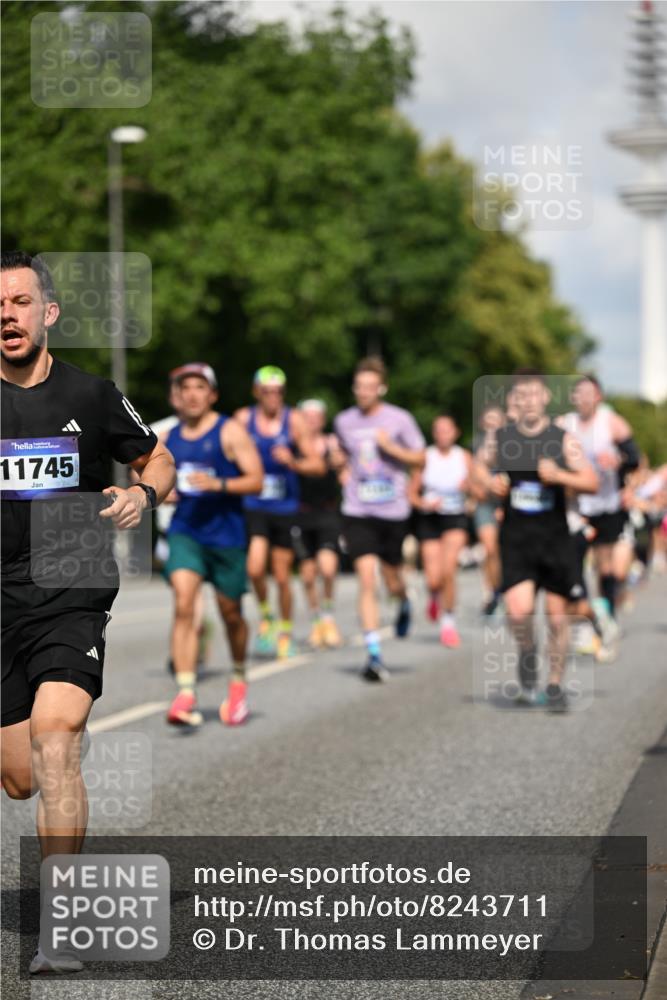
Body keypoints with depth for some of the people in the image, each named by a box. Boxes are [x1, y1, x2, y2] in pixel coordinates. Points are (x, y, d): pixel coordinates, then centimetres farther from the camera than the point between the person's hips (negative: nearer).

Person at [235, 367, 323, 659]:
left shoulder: (294, 421, -3)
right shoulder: (243, 418, -1)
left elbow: (317, 465, -4)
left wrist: (292, 462, -22)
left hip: (286, 507, 0)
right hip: (253, 506, 0)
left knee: (282, 576, 5)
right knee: (255, 568, -19)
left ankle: (285, 632, 26)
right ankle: (265, 616, 9)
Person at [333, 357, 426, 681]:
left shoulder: (399, 419, -3)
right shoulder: (344, 421, 6)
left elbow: (420, 460, 1)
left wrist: (391, 446, -13)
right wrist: (343, 468, 5)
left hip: (393, 511, -1)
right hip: (357, 512, 1)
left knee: (392, 581, 9)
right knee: (366, 579, -12)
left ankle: (404, 605, 48)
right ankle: (374, 655, -11)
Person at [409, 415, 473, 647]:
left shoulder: (464, 457, 1)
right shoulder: (425, 457, -3)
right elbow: (412, 493, 0)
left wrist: (469, 487, -19)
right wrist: (425, 504, -19)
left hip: (455, 518, 0)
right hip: (429, 519, 0)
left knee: (448, 569, -19)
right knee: (434, 579, -7)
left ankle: (448, 622, -1)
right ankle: (435, 596, 33)